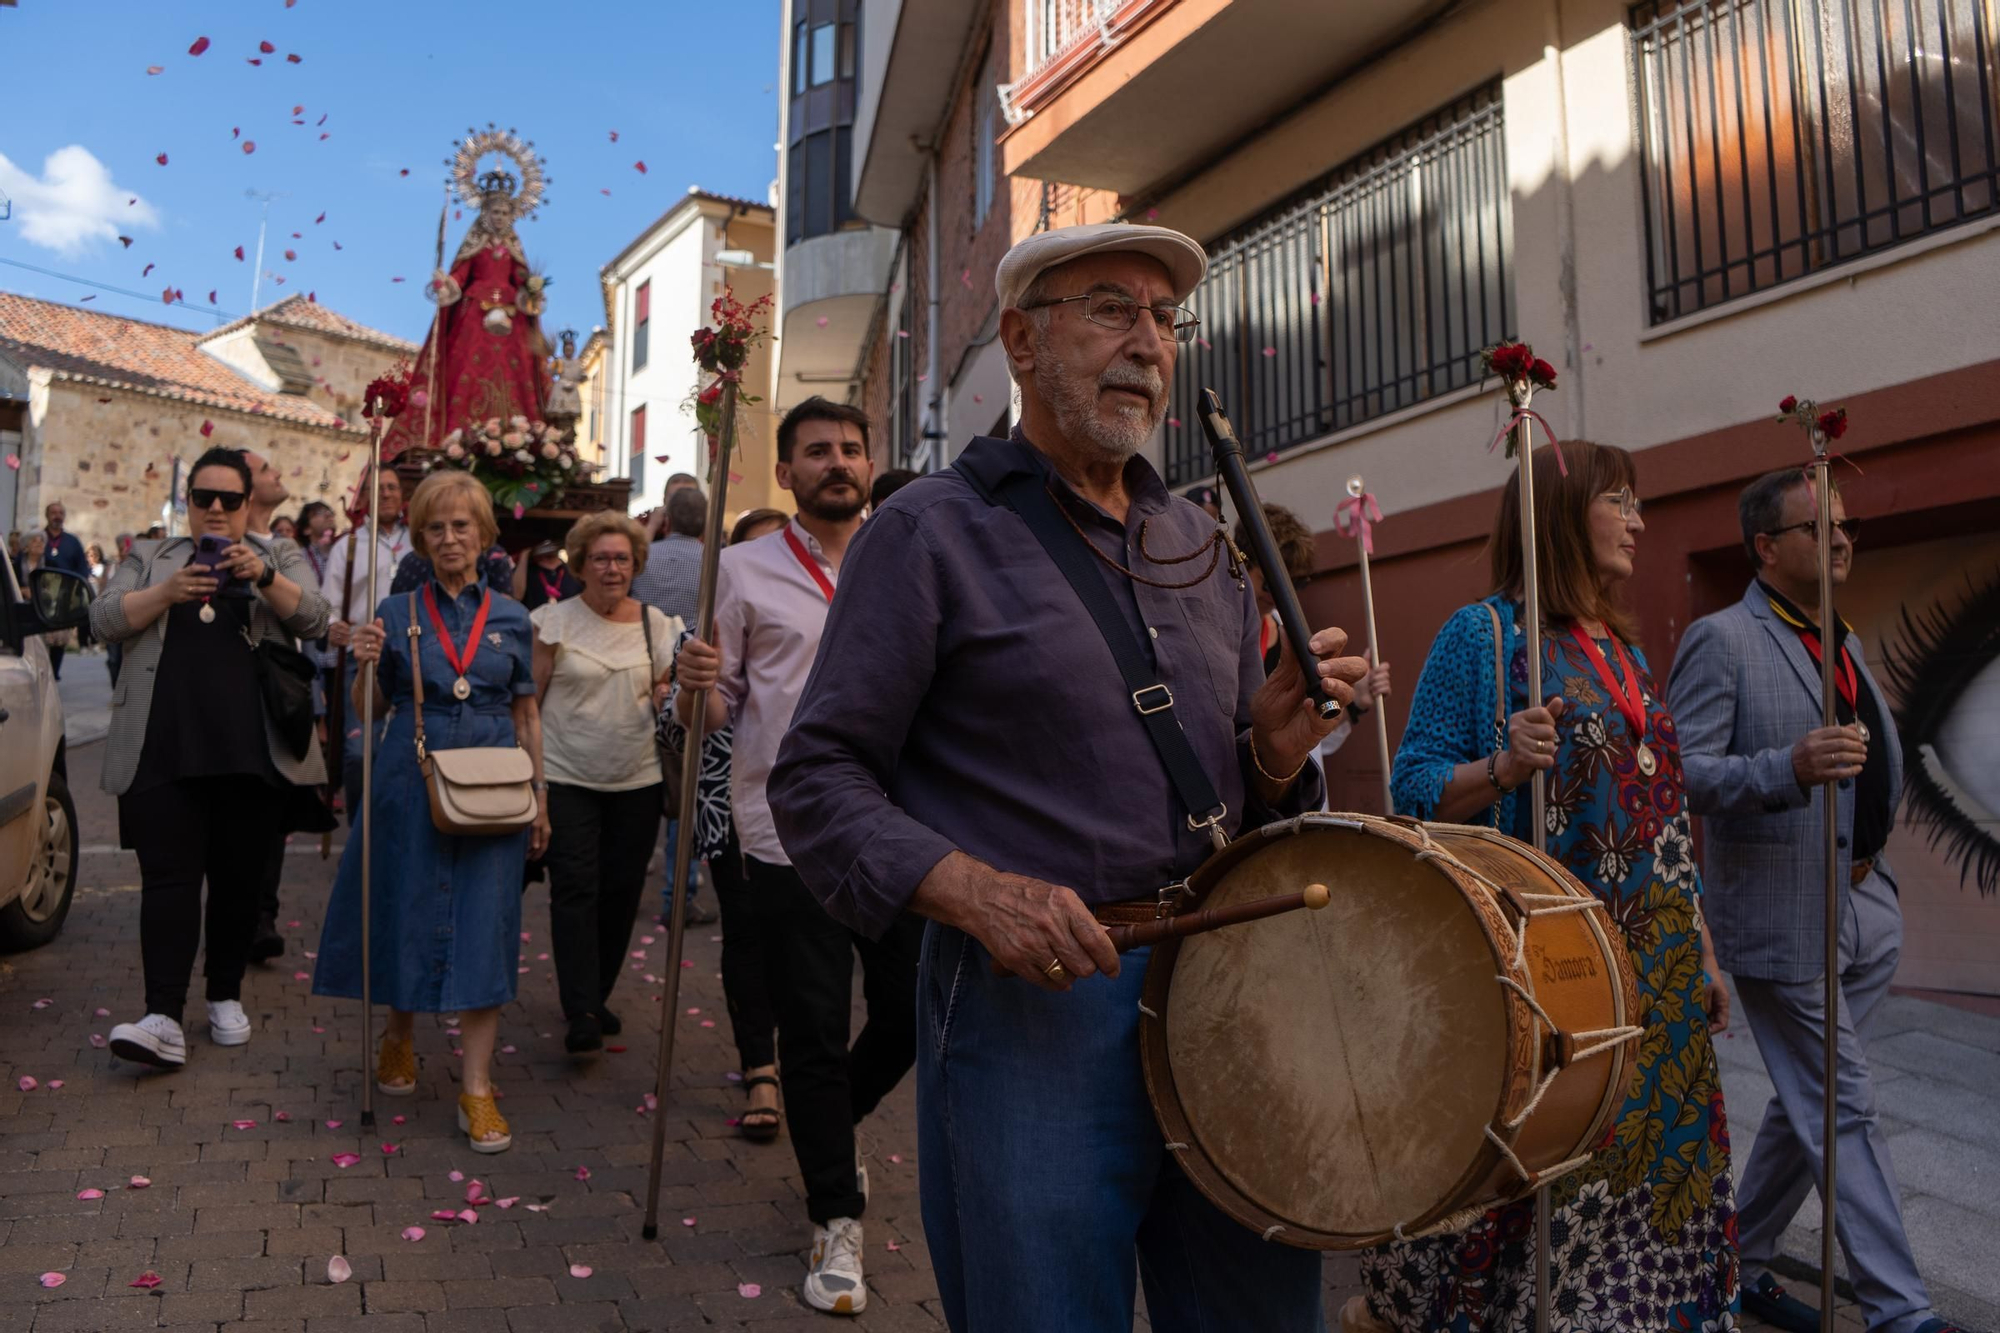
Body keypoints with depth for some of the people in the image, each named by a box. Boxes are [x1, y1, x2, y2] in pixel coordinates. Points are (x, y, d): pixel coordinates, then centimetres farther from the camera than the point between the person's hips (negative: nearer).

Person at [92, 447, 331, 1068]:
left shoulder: (279, 558, 13)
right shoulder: (149, 556, 16)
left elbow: (313, 618, -3)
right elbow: (104, 619, 3)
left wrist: (264, 576, -20)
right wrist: (167, 592, -14)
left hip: (251, 748, 0)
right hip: (164, 748, 0)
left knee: (238, 874, 6)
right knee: (168, 874, -6)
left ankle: (226, 998, 20)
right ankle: (163, 1018, -11)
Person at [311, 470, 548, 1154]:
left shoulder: (511, 618, 7)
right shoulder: (397, 613, 5)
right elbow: (369, 711, 8)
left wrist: (539, 795, 6)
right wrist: (368, 664, -12)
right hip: (412, 780, 0)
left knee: (484, 921, -3)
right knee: (408, 911, 8)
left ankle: (477, 1087, 3)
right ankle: (400, 1037, 37)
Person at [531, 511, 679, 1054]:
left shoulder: (657, 624, 6)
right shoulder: (555, 621, -2)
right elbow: (528, 700, -1)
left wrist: (667, 700, -8)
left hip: (637, 782, 3)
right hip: (567, 779, -3)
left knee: (621, 892, 8)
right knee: (575, 890, -8)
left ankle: (597, 995, 25)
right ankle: (581, 1014, -4)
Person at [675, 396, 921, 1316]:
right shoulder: (744, 569, 2)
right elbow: (715, 712, 3)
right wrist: (696, 683, -18)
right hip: (790, 833, -2)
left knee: (912, 1015, 10)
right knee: (813, 1032, 4)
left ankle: (832, 1127, 42)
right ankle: (837, 1222, 22)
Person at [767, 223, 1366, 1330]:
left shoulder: (1206, 552, 13)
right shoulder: (933, 531, -4)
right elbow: (818, 780, -7)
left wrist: (1277, 753, -4)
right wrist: (975, 893, -22)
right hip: (1029, 1003, -5)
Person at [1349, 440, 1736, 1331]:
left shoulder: (1627, 652, 15)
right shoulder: (1482, 634, -6)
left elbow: (1664, 820, 18)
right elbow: (1416, 790, -10)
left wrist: (1704, 955, 17)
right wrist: (1503, 767, -27)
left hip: (1657, 974, 7)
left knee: (1654, 1149, 10)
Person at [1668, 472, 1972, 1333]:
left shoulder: (1846, 643, 16)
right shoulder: (1721, 640, -10)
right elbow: (1686, 774, -19)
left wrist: (1873, 843, 13)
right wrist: (1792, 768, -33)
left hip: (1863, 915, 8)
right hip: (1781, 922, -8)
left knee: (1809, 1105, 15)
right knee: (1844, 1113, -1)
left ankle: (1741, 1264, 30)